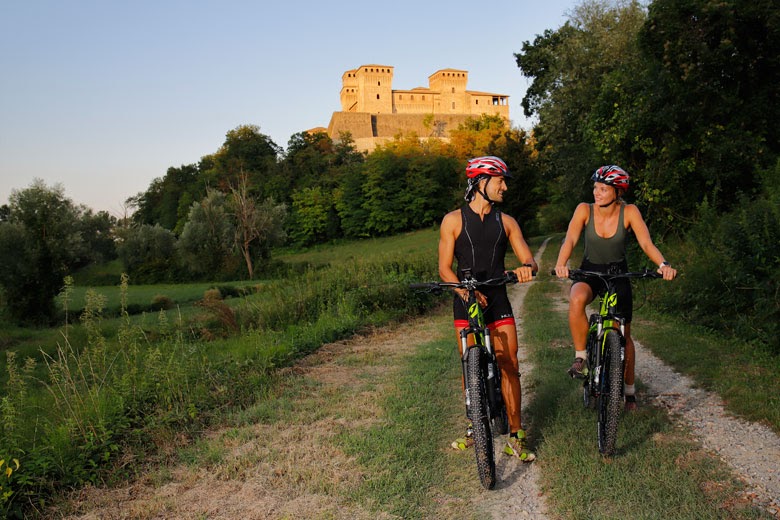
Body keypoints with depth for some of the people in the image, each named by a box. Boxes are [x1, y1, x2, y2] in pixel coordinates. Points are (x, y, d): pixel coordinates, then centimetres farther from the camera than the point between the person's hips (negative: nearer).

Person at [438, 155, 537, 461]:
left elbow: (529, 259, 1)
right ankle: (474, 428, 21)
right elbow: (445, 268, -3)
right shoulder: (453, 220, -1)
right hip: (466, 302, -2)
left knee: (509, 365, -3)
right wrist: (464, 290, -21)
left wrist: (527, 268, -24)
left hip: (498, 301, 2)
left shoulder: (506, 222, 7)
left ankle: (515, 437, 5)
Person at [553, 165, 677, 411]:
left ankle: (629, 389, 27)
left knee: (624, 334, 7)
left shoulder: (629, 212, -13)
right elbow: (570, 239, -25)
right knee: (576, 300, -36)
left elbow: (646, 243, -22)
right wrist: (561, 263, -45)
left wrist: (663, 265, -41)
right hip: (589, 272, -1)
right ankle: (580, 357, -18)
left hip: (618, 273, 1)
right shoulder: (585, 209, -13)